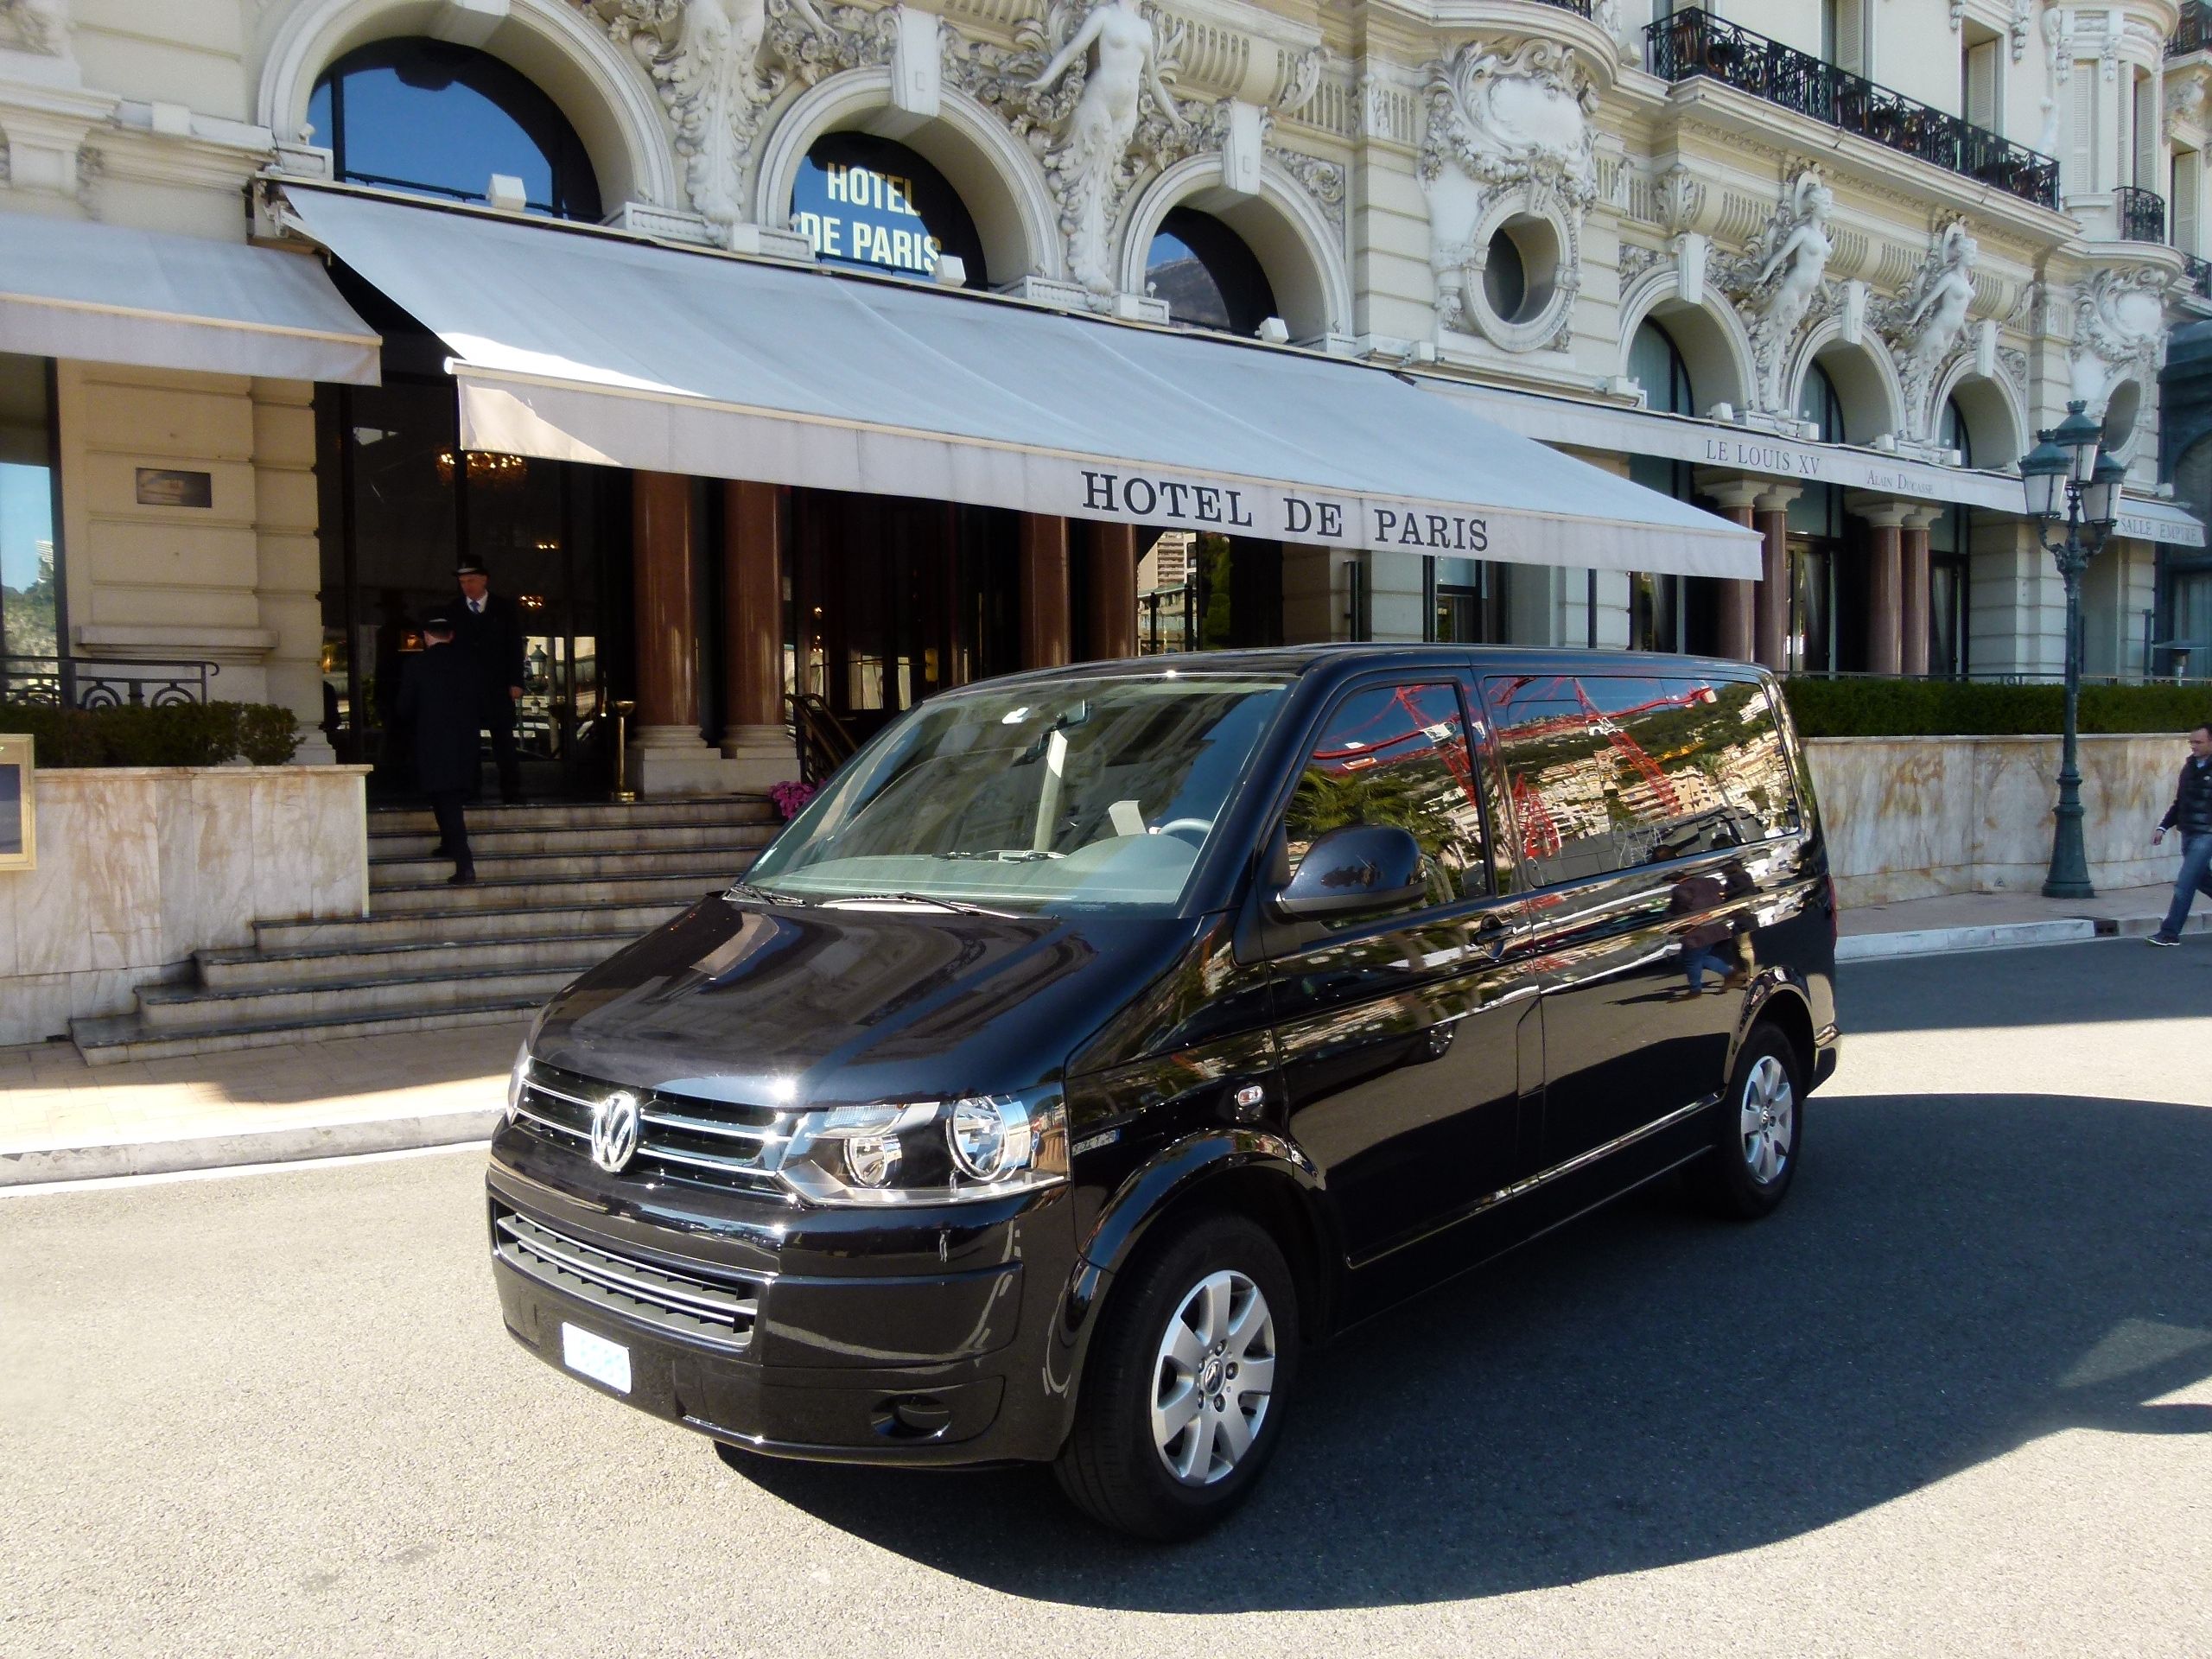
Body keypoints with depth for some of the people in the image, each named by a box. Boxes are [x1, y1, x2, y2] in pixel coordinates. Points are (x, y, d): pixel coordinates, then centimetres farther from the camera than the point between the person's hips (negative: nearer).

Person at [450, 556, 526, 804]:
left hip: (498, 686, -1)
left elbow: (515, 646, 4)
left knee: (503, 738, 0)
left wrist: (515, 682, -4)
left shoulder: (505, 608, 7)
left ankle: (511, 790, 3)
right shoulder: (453, 612, 9)